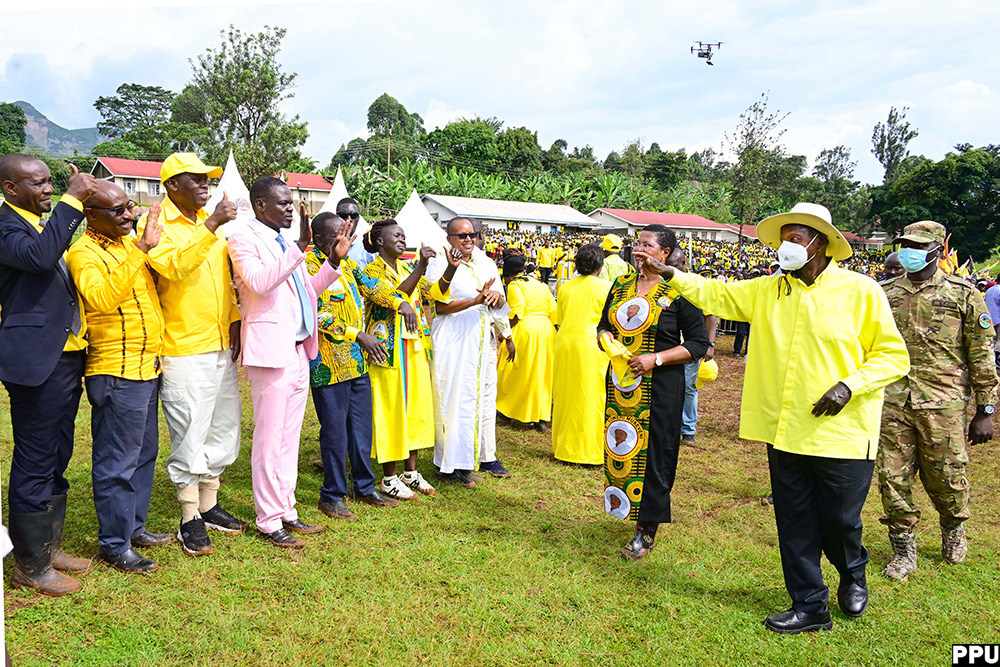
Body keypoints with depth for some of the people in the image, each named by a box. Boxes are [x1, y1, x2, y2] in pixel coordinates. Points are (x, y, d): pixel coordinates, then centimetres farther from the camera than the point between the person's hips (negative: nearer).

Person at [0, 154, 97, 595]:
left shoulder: (45, 222, 18)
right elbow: (40, 256, -29)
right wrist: (72, 201, -23)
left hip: (66, 356, 9)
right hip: (36, 359, -9)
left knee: (56, 459, 17)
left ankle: (48, 546, 30)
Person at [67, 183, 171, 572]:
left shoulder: (130, 243, 13)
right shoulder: (83, 253, -12)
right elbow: (102, 297, -32)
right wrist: (140, 250, -33)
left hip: (147, 367, 9)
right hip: (116, 372, -9)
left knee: (144, 454, 17)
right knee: (117, 462, -1)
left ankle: (134, 526, 31)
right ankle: (114, 545, 11)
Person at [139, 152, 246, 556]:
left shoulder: (210, 224, 14)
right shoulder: (155, 225, -8)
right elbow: (176, 268, -25)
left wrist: (234, 322, 10)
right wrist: (211, 227, -28)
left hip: (221, 347, 8)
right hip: (184, 352, -7)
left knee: (223, 429, 14)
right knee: (189, 437, 0)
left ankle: (209, 506, 28)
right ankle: (190, 520, 13)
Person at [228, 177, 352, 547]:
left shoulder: (285, 243, 18)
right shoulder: (244, 239, -6)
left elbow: (308, 289, 22)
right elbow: (259, 283, -23)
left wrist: (334, 260, 10)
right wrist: (299, 248, -26)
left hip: (298, 351, 8)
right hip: (270, 350, -8)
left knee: (289, 438, 14)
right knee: (270, 439, -1)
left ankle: (286, 511, 24)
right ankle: (268, 520, 10)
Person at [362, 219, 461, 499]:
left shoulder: (408, 268, 15)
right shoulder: (372, 270, -7)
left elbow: (435, 292, 5)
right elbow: (393, 297, -24)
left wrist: (451, 267, -10)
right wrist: (421, 266, -29)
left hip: (415, 349, 7)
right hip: (389, 351, -7)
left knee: (415, 408, 10)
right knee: (391, 410, -2)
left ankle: (411, 472, 21)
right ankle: (389, 478, 9)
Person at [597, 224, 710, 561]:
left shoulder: (679, 290, -7)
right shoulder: (621, 284, 10)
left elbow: (698, 343, -8)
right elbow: (604, 325, 20)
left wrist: (656, 358, -17)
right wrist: (606, 338, -4)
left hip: (660, 384, -5)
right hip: (619, 381, 5)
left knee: (654, 452, 0)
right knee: (619, 444, 10)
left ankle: (647, 529, 12)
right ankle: (626, 508, 27)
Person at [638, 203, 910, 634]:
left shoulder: (860, 291, -5)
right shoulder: (766, 290, 8)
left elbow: (893, 355, -3)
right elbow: (717, 295, 10)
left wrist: (850, 385, -16)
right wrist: (671, 275, -2)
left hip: (841, 432, -4)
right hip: (784, 432, 4)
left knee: (839, 521, 8)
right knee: (794, 524, 10)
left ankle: (853, 576, 41)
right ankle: (810, 606, 27)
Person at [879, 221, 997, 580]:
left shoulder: (963, 295, 1)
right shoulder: (886, 294, 10)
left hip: (942, 404, -2)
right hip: (892, 402, 3)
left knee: (946, 478, 7)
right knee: (893, 478, 3)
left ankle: (953, 529, 38)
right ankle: (904, 549, 20)